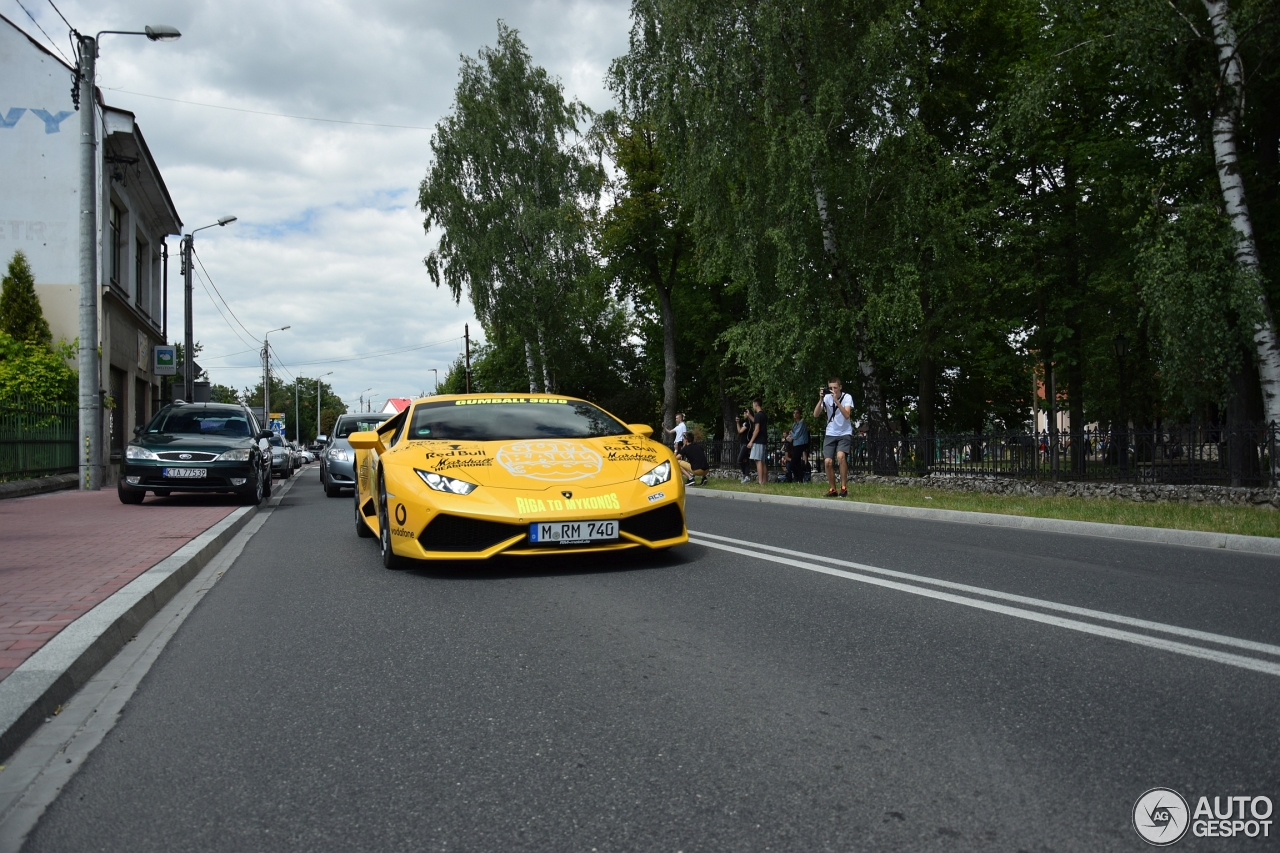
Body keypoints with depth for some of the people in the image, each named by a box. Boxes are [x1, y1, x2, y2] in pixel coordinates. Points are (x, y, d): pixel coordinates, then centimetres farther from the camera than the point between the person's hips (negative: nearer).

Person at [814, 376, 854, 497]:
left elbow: (847, 415, -24)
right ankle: (832, 489, 9)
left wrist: (836, 400, -30)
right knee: (828, 462, -9)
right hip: (830, 434, 3)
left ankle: (844, 487, -15)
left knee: (840, 456, -27)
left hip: (844, 434, -3)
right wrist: (821, 399, -21)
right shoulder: (827, 397, -3)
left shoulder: (847, 397, -10)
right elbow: (815, 415, -10)